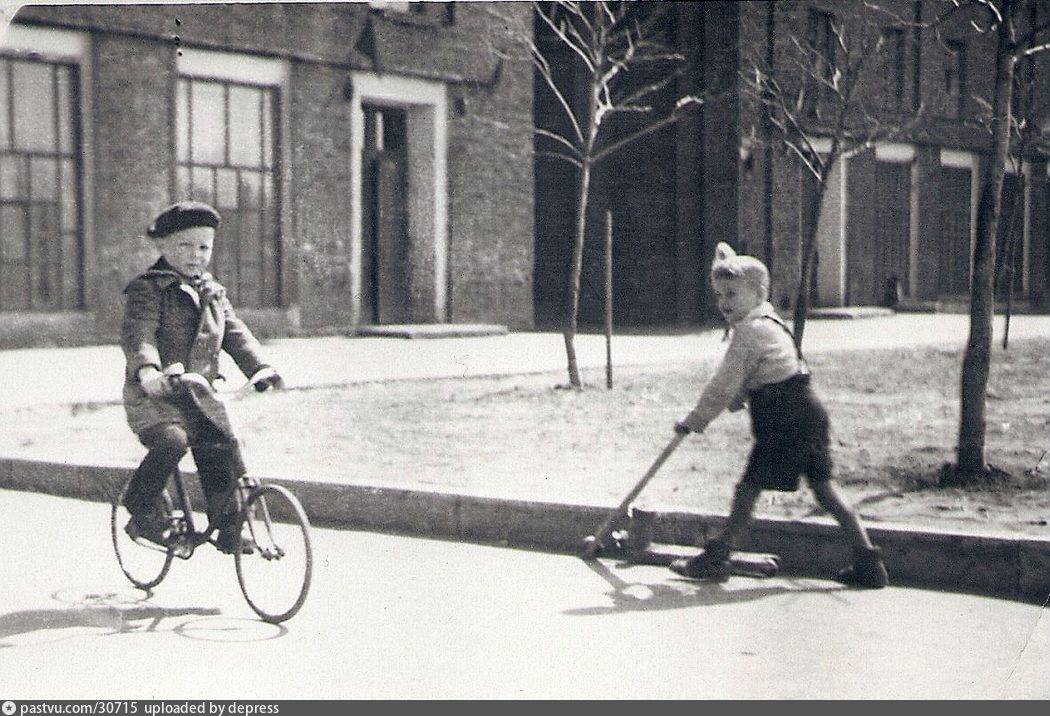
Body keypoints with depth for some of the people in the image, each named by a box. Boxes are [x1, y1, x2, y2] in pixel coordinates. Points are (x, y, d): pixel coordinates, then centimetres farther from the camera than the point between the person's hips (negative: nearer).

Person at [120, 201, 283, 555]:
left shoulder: (213, 292, 15)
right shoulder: (147, 290, -7)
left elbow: (235, 332, 9)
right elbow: (137, 333, -22)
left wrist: (259, 366, -8)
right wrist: (147, 369, -42)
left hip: (200, 396, 6)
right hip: (154, 396, -6)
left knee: (223, 452, -2)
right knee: (171, 442, -29)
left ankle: (228, 531, 13)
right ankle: (140, 512, -8)